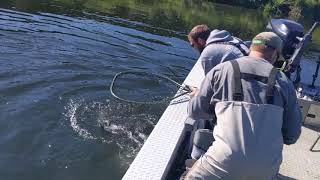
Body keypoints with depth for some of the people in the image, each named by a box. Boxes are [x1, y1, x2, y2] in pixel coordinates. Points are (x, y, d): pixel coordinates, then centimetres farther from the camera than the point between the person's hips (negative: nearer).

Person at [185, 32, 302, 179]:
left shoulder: (221, 70, -2)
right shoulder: (284, 83, 4)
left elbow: (194, 111, 3)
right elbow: (292, 135, 8)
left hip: (226, 162, -3)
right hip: (268, 167, 3)